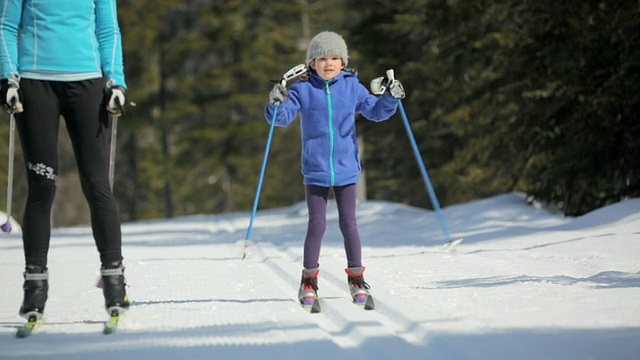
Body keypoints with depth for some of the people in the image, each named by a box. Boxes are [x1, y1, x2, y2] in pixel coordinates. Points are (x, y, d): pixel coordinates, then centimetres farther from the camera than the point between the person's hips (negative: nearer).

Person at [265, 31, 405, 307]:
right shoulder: (302, 89, -3)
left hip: (346, 169, 1)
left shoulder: (352, 87, 2)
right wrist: (277, 104, -29)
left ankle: (356, 278, 15)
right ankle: (308, 281, 10)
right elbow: (282, 118, -8)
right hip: (315, 171, -1)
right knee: (317, 225, -1)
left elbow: (375, 111, 6)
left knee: (349, 225, 4)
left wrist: (391, 98, -12)